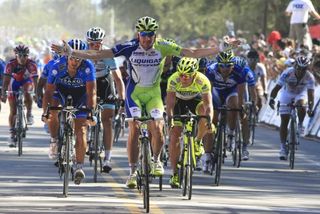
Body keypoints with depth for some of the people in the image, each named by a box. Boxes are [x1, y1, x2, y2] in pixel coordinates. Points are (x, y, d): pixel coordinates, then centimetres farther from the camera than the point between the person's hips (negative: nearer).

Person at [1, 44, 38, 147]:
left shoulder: (31, 64, -29)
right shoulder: (11, 64, -29)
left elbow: (35, 80, -32)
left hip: (27, 81, 0)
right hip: (14, 82, 0)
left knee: (27, 92, -36)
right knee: (13, 111, -5)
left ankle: (29, 113, -13)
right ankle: (12, 134, 3)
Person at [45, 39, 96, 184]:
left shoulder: (87, 67, -32)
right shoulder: (58, 67, -29)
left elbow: (91, 92, -34)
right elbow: (49, 91, -26)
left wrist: (91, 111, -46)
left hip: (80, 95, -1)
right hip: (62, 90, 1)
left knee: (81, 130, -11)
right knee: (52, 113, -29)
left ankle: (79, 167, -8)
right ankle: (54, 141, -2)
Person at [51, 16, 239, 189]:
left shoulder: (162, 47, -15)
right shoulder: (130, 47, -18)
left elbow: (193, 53, -15)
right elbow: (98, 55, -18)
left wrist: (223, 48, -20)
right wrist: (70, 53, -25)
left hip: (153, 93, 0)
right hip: (134, 91, 0)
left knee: (157, 129, -16)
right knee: (134, 130, -11)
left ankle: (156, 160, 14)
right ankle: (133, 171, 2)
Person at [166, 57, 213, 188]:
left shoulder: (202, 81, -34)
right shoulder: (174, 80, -34)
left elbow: (208, 104, -38)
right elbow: (170, 103, -38)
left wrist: (209, 120, -55)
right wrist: (170, 119, -55)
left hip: (196, 99, 0)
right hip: (178, 100, 0)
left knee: (206, 116, -34)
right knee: (174, 137, -11)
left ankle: (197, 141, -5)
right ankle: (175, 174, -1)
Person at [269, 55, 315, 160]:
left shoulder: (309, 77, -26)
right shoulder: (287, 73, -30)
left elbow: (310, 93, -32)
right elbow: (277, 88, -33)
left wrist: (310, 108, -46)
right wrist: (271, 98, -49)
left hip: (300, 94, 1)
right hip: (287, 94, -1)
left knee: (301, 106, -34)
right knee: (284, 121, -7)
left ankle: (300, 125, -5)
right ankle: (283, 147, 1)